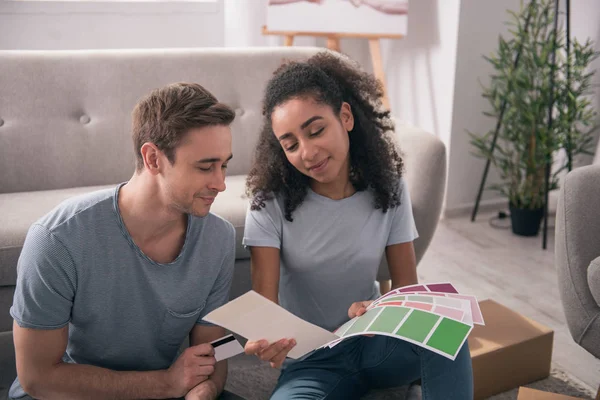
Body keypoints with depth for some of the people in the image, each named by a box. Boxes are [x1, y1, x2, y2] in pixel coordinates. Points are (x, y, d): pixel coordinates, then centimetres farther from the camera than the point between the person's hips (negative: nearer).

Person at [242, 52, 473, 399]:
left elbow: (407, 287, -3)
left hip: (375, 341, 2)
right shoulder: (270, 203, -12)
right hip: (311, 359, -1)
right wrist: (267, 342, -42)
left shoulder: (389, 188, -5)